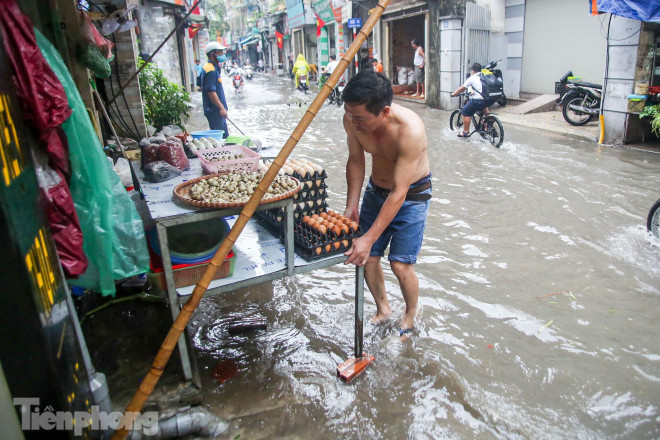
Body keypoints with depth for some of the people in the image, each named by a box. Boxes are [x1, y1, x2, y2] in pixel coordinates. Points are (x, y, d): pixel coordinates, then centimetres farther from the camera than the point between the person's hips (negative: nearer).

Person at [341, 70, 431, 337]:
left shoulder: (410, 130, -36)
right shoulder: (352, 120, -20)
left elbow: (399, 193, -34)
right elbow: (356, 160, -1)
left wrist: (369, 238, -34)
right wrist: (351, 205, -5)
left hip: (411, 194, -5)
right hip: (376, 189, 5)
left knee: (400, 264, -7)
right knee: (366, 256, 4)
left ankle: (410, 316, 23)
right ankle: (383, 308, 30)